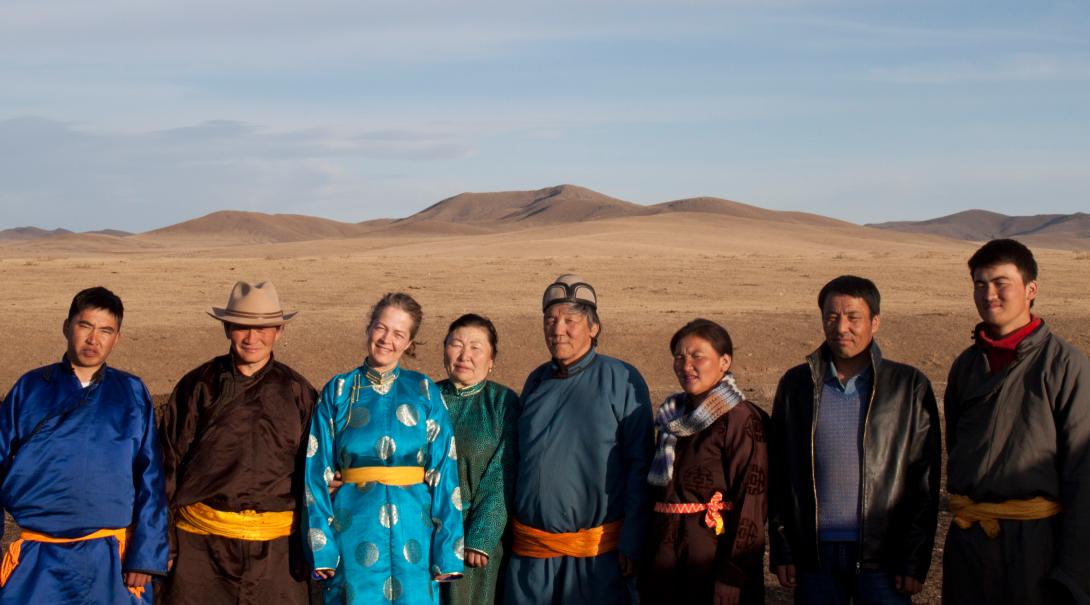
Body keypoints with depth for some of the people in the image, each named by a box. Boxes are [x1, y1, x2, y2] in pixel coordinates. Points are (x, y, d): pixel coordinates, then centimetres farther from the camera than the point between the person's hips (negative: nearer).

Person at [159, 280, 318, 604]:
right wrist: (163, 541, 5)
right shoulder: (199, 386, 4)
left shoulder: (297, 392, 6)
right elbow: (169, 462, 7)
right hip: (202, 545, 0)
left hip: (276, 547, 0)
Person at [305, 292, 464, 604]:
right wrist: (321, 545, -5)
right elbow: (319, 470, 3)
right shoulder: (339, 391, 5)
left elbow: (444, 472, 2)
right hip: (355, 532, 0)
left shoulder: (424, 392, 5)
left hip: (412, 534, 0)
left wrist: (447, 549, -4)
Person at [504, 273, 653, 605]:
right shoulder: (537, 381, 10)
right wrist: (508, 531, 14)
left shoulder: (622, 380, -6)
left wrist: (631, 541, -11)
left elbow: (639, 464, -8)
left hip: (597, 550, -4)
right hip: (530, 547, 5)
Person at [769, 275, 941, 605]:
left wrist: (915, 561, -5)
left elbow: (925, 479, -1)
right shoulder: (796, 384, 6)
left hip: (881, 554, -2)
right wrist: (782, 550, 5)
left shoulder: (909, 386, -1)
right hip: (816, 553, 2)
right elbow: (779, 471, 8)